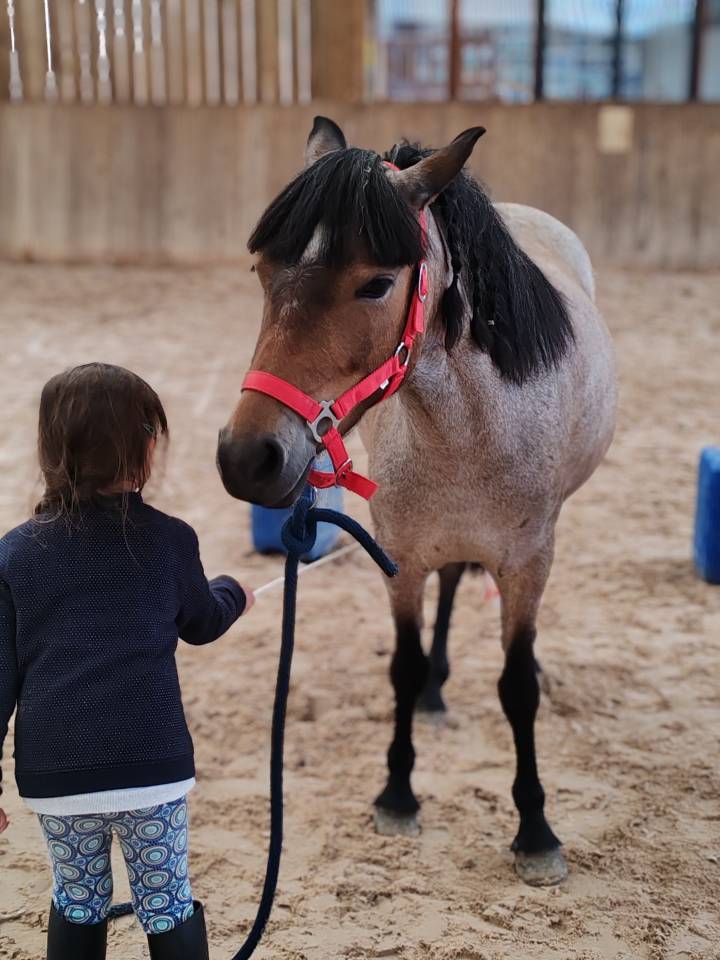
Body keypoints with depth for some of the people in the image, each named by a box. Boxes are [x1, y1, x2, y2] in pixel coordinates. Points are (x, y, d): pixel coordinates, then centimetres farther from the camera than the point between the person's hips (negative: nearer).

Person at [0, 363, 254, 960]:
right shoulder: (170, 541, -5)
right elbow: (200, 624, 13)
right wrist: (233, 594, 36)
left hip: (54, 776, 2)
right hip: (152, 768, -2)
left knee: (77, 906, 20)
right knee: (168, 908, 12)